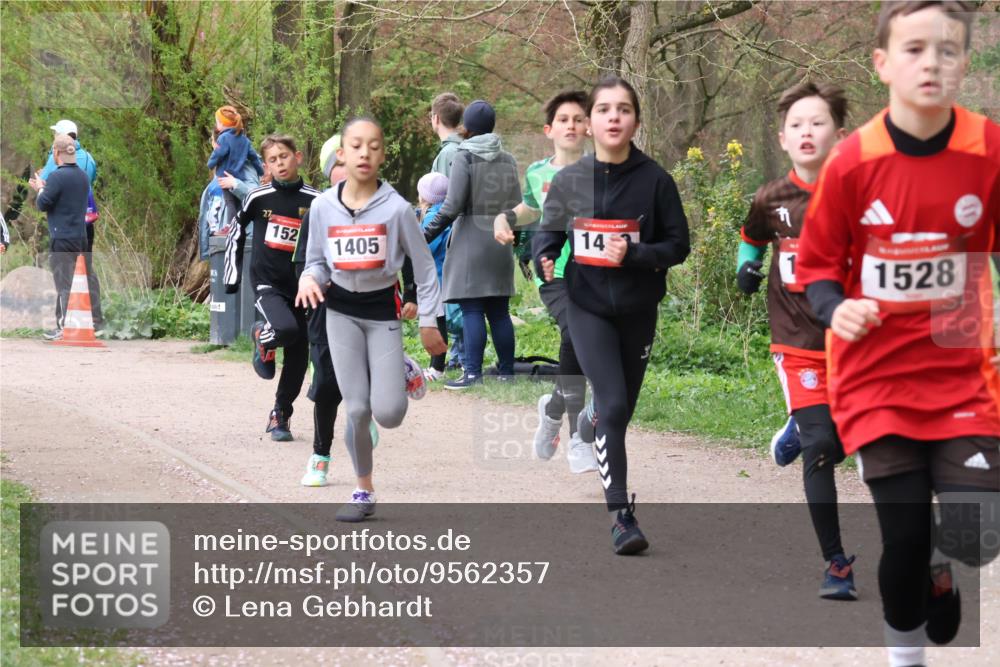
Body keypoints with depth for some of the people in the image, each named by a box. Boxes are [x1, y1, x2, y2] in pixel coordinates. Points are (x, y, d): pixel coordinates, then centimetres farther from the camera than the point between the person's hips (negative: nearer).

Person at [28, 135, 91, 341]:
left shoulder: (58, 176, -16)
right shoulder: (83, 176, 10)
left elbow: (42, 205, -12)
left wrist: (40, 189, 6)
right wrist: (44, 188, 21)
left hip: (61, 238, -7)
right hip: (80, 237, 7)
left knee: (63, 284, -4)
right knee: (66, 283, 15)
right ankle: (61, 324, 20)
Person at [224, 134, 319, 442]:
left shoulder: (314, 201, -2)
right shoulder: (258, 197, -2)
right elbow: (236, 232, 13)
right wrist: (232, 276, 12)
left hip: (300, 288, 2)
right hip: (267, 283, -2)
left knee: (298, 359, 4)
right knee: (285, 329, -30)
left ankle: (280, 416, 23)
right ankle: (262, 338, 6)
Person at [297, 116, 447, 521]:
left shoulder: (396, 208, -13)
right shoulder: (323, 207, -6)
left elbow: (424, 265, -4)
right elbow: (316, 261, 5)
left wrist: (428, 321, -2)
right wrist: (309, 279, -18)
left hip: (383, 310, -2)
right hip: (341, 312, 2)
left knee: (388, 413, -12)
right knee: (356, 410, -2)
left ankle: (403, 375, 24)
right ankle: (364, 491, 17)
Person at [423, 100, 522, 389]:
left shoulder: (465, 158, -8)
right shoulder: (507, 160, 10)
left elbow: (452, 206, -14)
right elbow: (517, 205, 12)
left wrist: (426, 235, -8)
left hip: (471, 239, -6)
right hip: (500, 242, 6)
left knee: (471, 310, -6)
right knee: (499, 310, 11)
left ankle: (473, 372, -11)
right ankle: (507, 370, 12)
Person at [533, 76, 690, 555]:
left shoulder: (654, 180, -4)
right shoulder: (569, 180, 0)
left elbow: (678, 245, 0)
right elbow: (547, 233, 10)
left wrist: (633, 255, -18)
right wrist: (544, 259, -13)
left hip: (638, 311, 1)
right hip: (588, 308, -1)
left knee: (622, 411, 12)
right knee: (612, 406, -14)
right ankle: (622, 515, -15)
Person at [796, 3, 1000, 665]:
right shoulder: (852, 162, -10)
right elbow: (817, 264, 3)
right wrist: (835, 308, -17)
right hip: (877, 372, -1)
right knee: (905, 537, -4)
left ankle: (939, 568, 29)